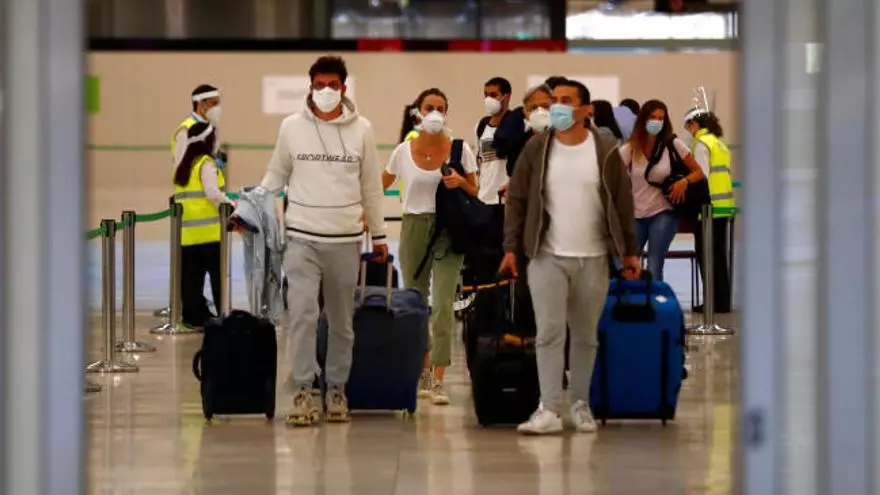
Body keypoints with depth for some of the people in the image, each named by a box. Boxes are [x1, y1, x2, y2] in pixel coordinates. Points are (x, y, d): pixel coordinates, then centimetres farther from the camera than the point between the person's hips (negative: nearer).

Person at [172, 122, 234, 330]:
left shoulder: (182, 166, 13)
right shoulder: (206, 164, -8)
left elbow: (179, 197, 14)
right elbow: (212, 194, -19)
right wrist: (231, 205, -8)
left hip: (187, 233, 6)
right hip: (210, 232, -6)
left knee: (191, 278, 7)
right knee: (219, 277, 2)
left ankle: (194, 316, 8)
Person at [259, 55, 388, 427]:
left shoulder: (361, 130, 4)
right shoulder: (292, 127, 3)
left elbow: (371, 187, 11)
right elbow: (275, 177, 11)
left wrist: (379, 235, 14)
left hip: (346, 241, 1)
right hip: (302, 238, -1)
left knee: (342, 322, 8)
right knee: (302, 314, -12)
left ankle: (336, 390, 20)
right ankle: (302, 391, -7)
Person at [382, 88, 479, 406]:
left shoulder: (459, 150, -2)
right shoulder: (404, 151, 2)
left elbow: (474, 192, 5)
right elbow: (380, 186, 14)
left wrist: (460, 182, -15)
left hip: (448, 230, -2)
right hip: (413, 227, 2)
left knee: (442, 305, -12)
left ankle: (438, 381, -12)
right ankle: (422, 373, 26)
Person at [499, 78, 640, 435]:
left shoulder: (605, 151, 1)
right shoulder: (537, 149, 1)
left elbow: (622, 202, 5)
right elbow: (517, 200, 3)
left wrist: (630, 251, 3)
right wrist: (511, 248, -2)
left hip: (593, 259, 1)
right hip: (548, 257, -1)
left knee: (586, 335, 8)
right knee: (549, 332, -8)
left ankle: (581, 405, 18)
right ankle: (549, 409, -10)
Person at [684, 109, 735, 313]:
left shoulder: (701, 144, -8)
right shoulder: (720, 144, 17)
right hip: (724, 208, 8)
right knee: (719, 255, 12)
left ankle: (715, 302, -4)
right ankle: (723, 300, 14)